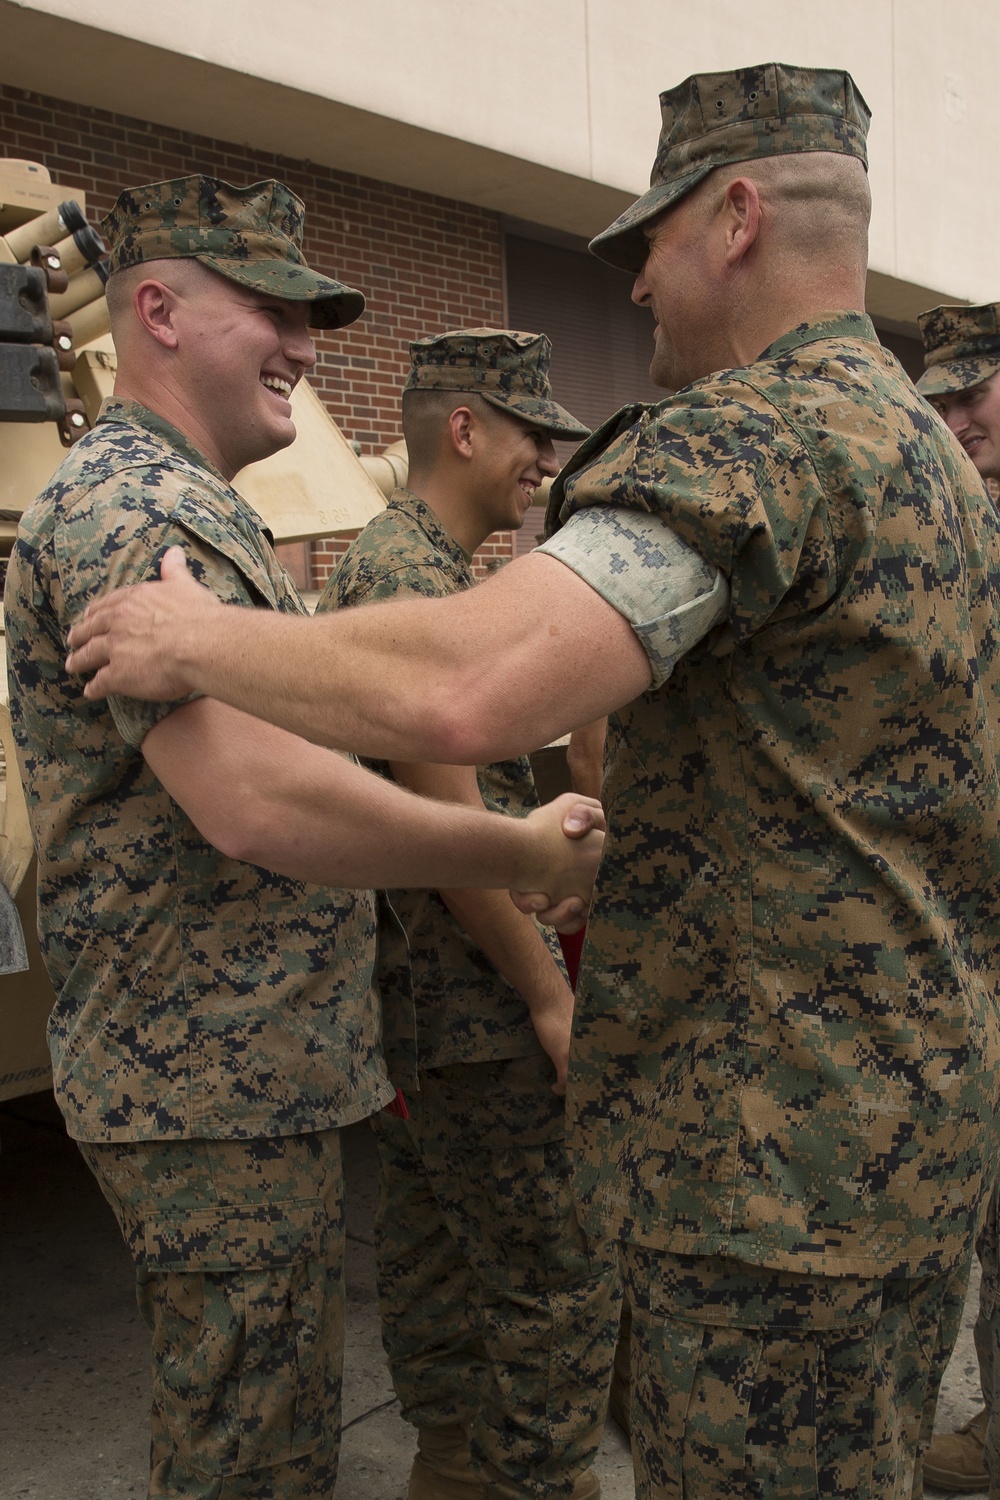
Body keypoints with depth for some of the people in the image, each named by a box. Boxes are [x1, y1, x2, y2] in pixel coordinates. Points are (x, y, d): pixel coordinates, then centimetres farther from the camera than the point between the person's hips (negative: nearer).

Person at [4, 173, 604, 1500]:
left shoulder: (179, 503, 17)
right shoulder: (134, 513, -19)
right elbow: (253, 797, -30)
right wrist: (526, 852, -20)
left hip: (246, 1071, 10)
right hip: (217, 1089, -10)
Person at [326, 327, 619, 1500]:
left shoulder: (390, 560, 16)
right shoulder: (413, 572, -18)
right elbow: (445, 814, -23)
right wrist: (552, 993, -16)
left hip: (411, 995, 11)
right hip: (469, 999, -11)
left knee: (436, 1255, 20)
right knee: (561, 1281, -1)